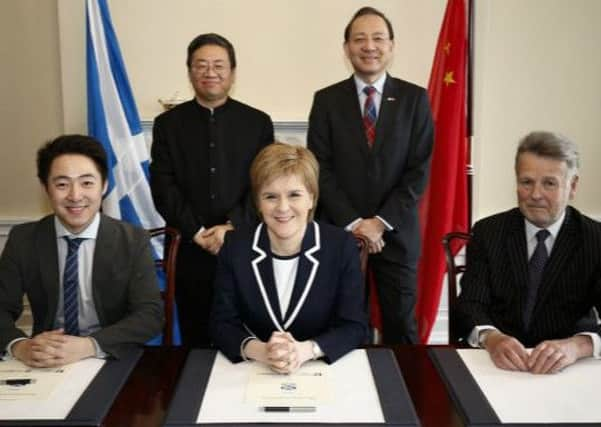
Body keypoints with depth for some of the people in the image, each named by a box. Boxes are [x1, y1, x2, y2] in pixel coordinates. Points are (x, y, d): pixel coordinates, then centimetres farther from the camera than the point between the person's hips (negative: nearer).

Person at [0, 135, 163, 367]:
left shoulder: (133, 241, -6)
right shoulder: (22, 239, -1)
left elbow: (150, 315, -12)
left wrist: (88, 345, -27)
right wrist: (19, 345, -24)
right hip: (46, 365, 3)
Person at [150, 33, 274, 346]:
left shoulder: (258, 122, 6)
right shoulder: (168, 124, 7)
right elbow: (163, 188, -1)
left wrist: (232, 227, -14)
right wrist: (197, 233, -11)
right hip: (190, 250, 1)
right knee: (196, 341, 9)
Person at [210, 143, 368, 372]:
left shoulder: (342, 245, -6)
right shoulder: (235, 246, -3)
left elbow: (354, 326, -6)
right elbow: (221, 323, -3)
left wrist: (306, 350, -23)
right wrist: (259, 351, -22)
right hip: (253, 371, 0)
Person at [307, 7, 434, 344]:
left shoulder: (415, 98, 2)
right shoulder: (327, 100, 2)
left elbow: (420, 169, -3)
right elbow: (320, 169, -2)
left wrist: (381, 222, -11)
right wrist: (352, 222, -12)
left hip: (396, 233, 0)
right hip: (340, 232, 0)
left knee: (401, 326, 8)